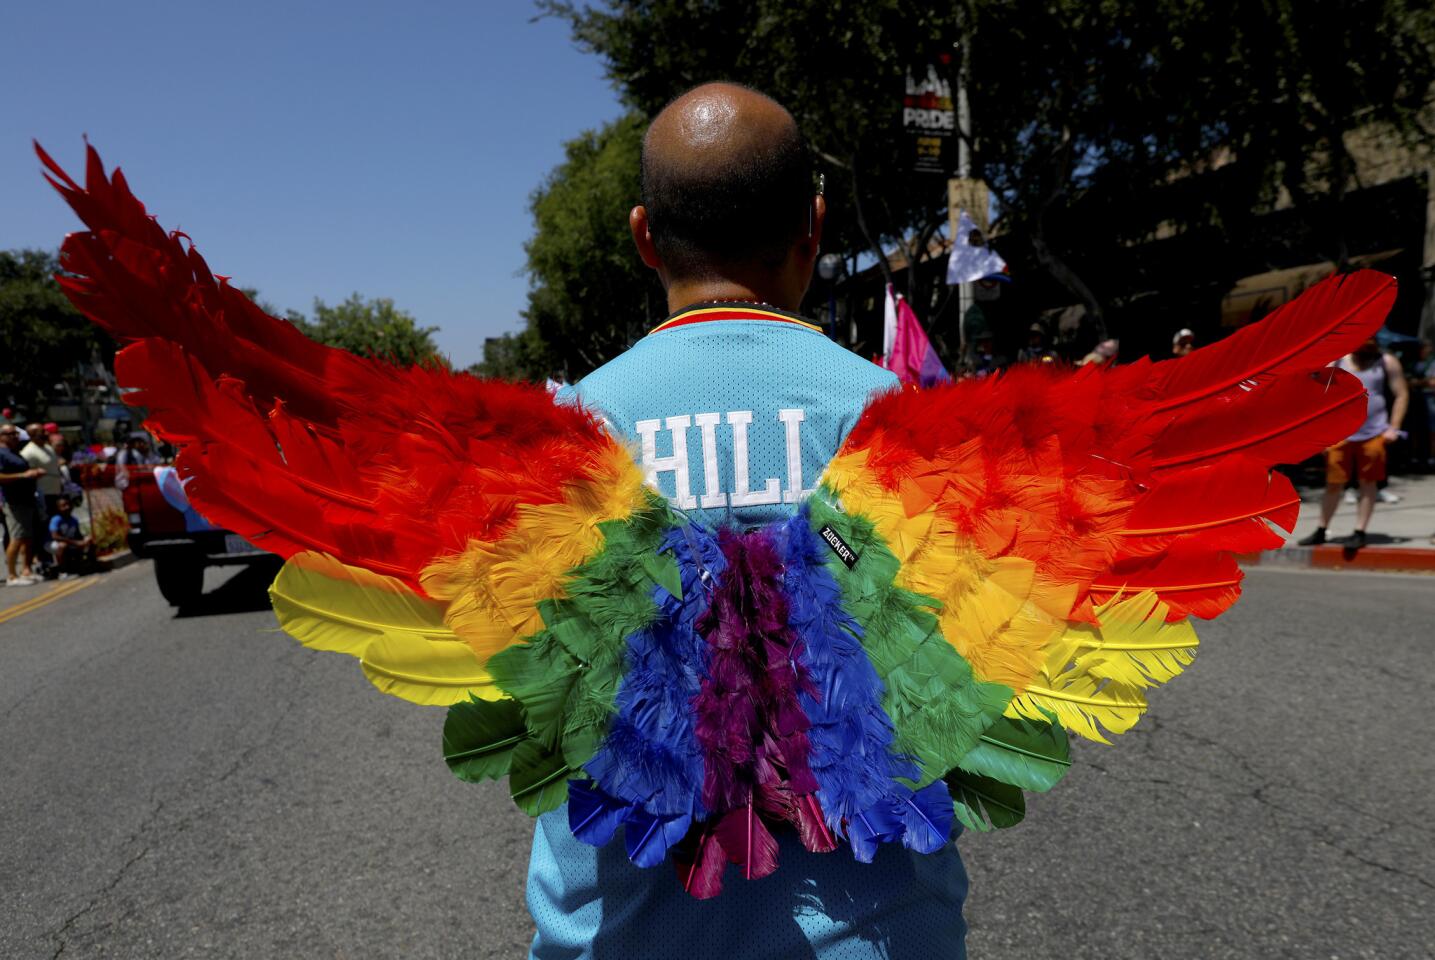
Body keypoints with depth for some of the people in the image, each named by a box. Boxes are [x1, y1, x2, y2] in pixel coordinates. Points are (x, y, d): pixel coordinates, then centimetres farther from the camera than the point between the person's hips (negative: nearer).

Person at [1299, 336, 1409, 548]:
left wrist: (1393, 428, -3)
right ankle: (1321, 531, 15)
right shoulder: (1337, 361, 4)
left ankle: (1360, 532, 14)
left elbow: (1402, 395, 6)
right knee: (1333, 484, 4)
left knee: (1368, 484, 5)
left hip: (1374, 434, 0)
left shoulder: (1386, 362, 4)